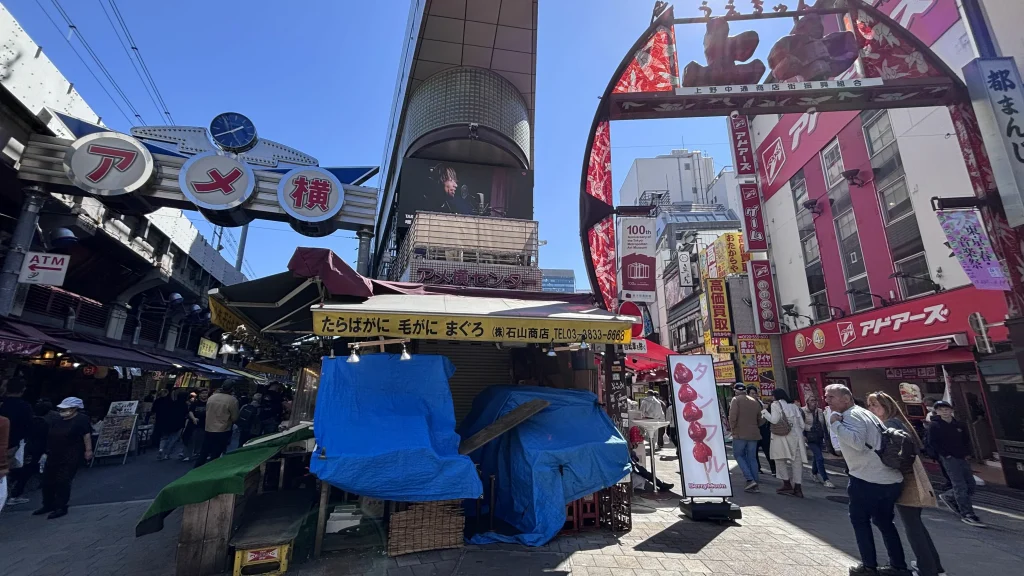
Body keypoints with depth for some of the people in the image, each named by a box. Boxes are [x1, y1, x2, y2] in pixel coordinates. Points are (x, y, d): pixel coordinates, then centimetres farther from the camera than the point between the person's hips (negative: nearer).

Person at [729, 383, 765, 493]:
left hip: (740, 434, -5)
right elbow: (760, 421, 13)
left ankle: (750, 480, -5)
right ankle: (755, 481, 12)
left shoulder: (736, 400, -6)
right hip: (754, 434, 5)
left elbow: (732, 416, -16)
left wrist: (733, 428, -2)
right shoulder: (755, 402, 12)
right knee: (752, 458, 11)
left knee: (738, 455, 7)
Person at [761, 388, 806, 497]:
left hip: (782, 436, -5)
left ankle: (787, 485, 3)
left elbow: (774, 420, -12)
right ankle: (798, 487, 4)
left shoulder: (775, 404, -3)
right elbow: (801, 424, 12)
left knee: (780, 460, 6)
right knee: (796, 461, 5)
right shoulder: (794, 406, 14)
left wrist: (764, 412, 0)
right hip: (795, 436, 5)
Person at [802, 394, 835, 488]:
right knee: (820, 458, -11)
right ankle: (825, 480, -8)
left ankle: (814, 474, 37)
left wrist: (825, 436, 10)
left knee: (815, 456, 18)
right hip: (810, 438, -6)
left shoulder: (820, 412, 7)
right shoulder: (803, 411, -10)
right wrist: (803, 435, -15)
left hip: (819, 438, 6)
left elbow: (824, 425, 14)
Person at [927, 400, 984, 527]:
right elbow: (932, 443, -10)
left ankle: (947, 497, 29)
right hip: (949, 459, -6)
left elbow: (967, 440, 19)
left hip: (962, 458, 6)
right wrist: (945, 454, -12)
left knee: (970, 485, 9)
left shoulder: (959, 424, 9)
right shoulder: (934, 425, -8)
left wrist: (967, 453, 6)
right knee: (960, 486, -8)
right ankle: (967, 514, -1)